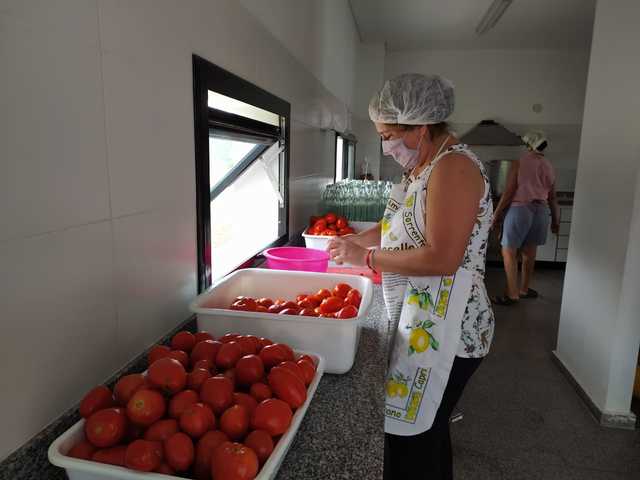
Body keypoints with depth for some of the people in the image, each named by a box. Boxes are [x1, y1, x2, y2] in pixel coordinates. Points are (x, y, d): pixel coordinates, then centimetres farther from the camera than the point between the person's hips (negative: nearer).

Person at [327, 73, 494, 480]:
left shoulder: (453, 168, -17)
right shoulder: (422, 167, 12)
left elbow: (442, 258, -25)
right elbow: (403, 228, 21)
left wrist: (367, 257, -16)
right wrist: (355, 240, 9)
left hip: (444, 330, -9)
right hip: (419, 320, 9)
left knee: (413, 440, 2)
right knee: (426, 431, 21)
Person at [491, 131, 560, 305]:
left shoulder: (518, 163, -6)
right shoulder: (549, 167, 10)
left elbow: (509, 192, -12)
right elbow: (552, 197, 13)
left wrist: (497, 213, -5)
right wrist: (555, 220, 22)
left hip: (520, 208, -6)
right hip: (541, 210, 6)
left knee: (509, 252, -2)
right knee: (529, 252, 14)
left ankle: (512, 294, -5)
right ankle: (524, 289, 24)